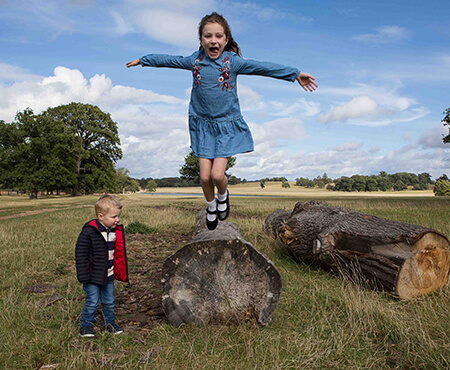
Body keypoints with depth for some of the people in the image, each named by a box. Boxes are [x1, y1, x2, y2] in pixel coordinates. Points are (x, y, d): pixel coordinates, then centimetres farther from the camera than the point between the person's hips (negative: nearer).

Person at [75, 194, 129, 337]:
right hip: (93, 276, -6)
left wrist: (121, 273, 17)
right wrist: (84, 275, -17)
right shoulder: (89, 231, -19)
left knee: (109, 301, 15)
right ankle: (85, 326, 22)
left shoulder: (116, 231, 2)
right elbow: (81, 254, -16)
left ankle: (109, 323, 34)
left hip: (108, 275, 6)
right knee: (92, 301, 1)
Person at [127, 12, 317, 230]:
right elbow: (168, 60, 15)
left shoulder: (232, 61, -8)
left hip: (227, 124, -2)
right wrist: (142, 60, 26)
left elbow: (263, 67, -12)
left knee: (217, 174, -13)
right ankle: (211, 206, 31)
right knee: (204, 176, 0)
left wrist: (295, 74, -16)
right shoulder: (194, 61, 1)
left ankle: (223, 195, 24)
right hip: (202, 125, 2)